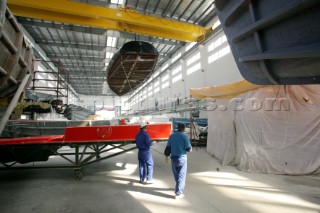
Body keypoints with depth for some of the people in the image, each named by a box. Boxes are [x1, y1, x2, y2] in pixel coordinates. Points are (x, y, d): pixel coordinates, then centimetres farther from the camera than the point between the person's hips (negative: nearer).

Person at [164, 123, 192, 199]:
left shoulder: (172, 136, 1)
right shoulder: (185, 137, -13)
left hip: (173, 158, 5)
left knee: (176, 175, 20)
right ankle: (178, 193, 9)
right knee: (181, 176, 6)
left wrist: (167, 156, 15)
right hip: (182, 158, -5)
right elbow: (189, 149, -11)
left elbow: (168, 147, 5)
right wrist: (190, 148, 11)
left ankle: (179, 188, 40)